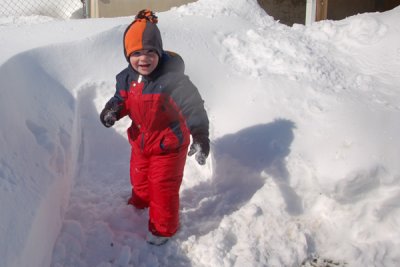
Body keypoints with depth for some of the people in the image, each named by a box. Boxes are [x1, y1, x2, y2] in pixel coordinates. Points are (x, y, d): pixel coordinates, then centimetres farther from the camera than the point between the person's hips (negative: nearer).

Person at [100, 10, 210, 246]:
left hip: (168, 144, -7)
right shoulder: (127, 78, -10)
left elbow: (193, 106, -31)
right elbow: (123, 99, 7)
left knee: (163, 187, 4)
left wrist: (200, 135, -40)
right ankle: (140, 203, 63)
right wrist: (112, 110, -15)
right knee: (139, 177, 29)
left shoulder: (173, 79, -31)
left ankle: (163, 228, 28)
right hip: (141, 140, 7)